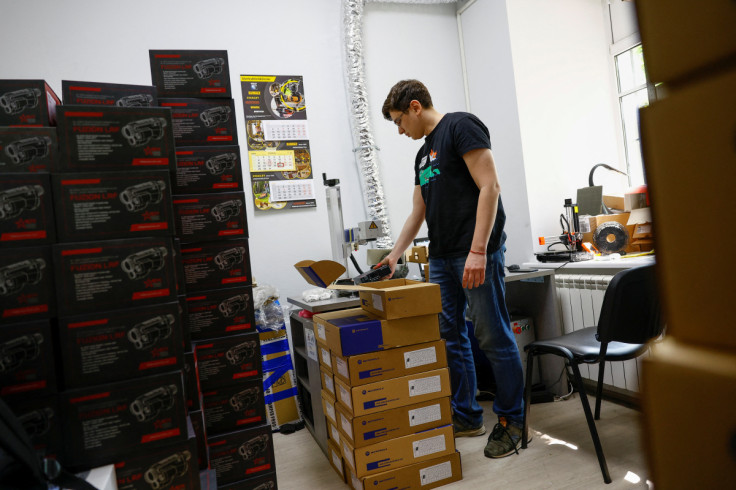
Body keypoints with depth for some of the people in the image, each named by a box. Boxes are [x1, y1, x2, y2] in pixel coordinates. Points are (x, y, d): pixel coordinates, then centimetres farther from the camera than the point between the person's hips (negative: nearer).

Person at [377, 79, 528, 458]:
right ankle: (466, 417, 23)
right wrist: (394, 255, 20)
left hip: (476, 253, -9)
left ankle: (510, 421, 15)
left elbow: (489, 187, -14)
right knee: (449, 337, 10)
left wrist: (478, 250, -20)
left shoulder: (461, 126, -4)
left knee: (493, 338, -1)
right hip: (441, 257, 9)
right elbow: (418, 212, 24)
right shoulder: (423, 153, 21)